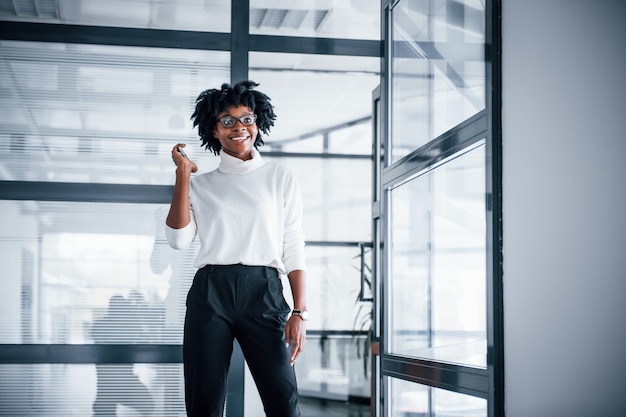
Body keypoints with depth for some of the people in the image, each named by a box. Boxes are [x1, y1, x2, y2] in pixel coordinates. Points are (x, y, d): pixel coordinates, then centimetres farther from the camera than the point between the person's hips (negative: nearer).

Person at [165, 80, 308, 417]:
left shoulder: (280, 178, 13)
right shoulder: (200, 184, 15)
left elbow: (293, 248, 7)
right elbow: (179, 239, 1)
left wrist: (299, 312, -3)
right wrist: (182, 175, 3)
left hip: (263, 292, -1)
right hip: (210, 292, 1)